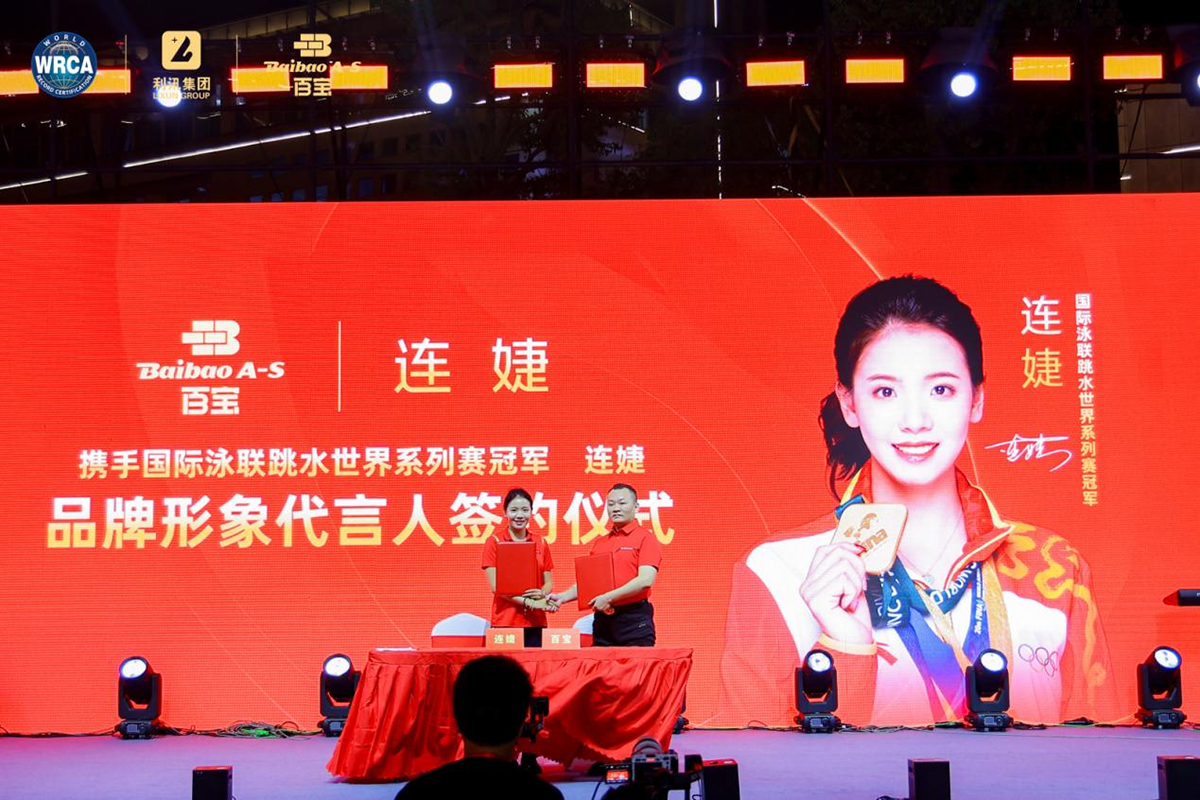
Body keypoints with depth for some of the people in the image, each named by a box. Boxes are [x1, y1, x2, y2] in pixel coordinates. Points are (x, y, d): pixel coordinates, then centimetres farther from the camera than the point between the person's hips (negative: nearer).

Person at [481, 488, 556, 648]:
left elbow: (548, 582, 14)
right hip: (505, 622, -3)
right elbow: (495, 586, -6)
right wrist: (529, 602, -15)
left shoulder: (540, 543, 10)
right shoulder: (494, 542, 0)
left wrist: (542, 594, -10)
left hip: (536, 622, 3)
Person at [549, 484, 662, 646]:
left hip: (634, 620, -6)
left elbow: (646, 580, -14)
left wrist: (609, 597, -17)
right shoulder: (599, 544, 17)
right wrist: (562, 597, 4)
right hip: (602, 619, 6)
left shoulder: (645, 538, -2)